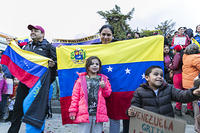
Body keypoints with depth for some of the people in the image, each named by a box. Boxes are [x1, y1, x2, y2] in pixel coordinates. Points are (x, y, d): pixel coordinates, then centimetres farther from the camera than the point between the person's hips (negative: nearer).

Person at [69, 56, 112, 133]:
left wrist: (104, 87, -9)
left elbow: (108, 94, 11)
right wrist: (72, 111, -1)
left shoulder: (103, 79, 12)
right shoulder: (81, 79, 5)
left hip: (98, 113, 2)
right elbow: (75, 95, 3)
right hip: (84, 113, -2)